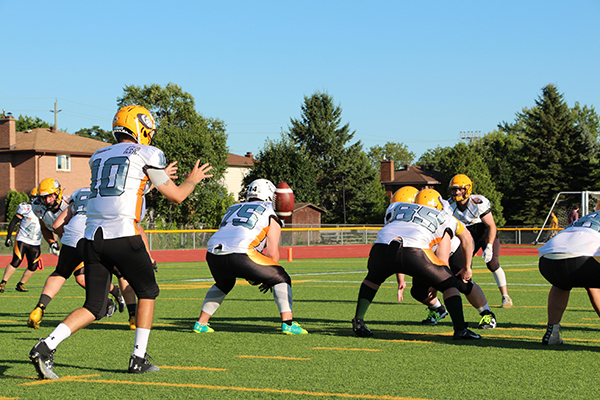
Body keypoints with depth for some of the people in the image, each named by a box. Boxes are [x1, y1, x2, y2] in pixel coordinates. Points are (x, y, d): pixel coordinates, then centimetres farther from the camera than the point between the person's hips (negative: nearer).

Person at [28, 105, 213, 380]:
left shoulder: (99, 157, 21)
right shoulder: (146, 155, 2)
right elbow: (176, 196, 8)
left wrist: (155, 178, 43)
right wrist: (192, 180, 29)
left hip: (93, 236, 6)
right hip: (123, 235, -5)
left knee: (94, 307, 9)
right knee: (147, 292, 16)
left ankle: (46, 346, -9)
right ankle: (139, 359, 14)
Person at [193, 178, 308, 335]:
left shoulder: (233, 209, 33)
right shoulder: (271, 216, 18)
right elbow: (272, 253, 9)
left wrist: (249, 275, 39)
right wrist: (268, 279, 24)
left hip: (213, 254, 6)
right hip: (239, 255, -5)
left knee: (224, 284, 37)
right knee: (281, 279, 11)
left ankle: (201, 324, 31)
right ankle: (288, 323, -3)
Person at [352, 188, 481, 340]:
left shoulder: (397, 208, 37)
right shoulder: (443, 218, 30)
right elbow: (443, 259, 25)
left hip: (381, 246, 3)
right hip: (414, 252, -3)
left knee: (373, 278, 36)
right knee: (449, 284, 16)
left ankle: (358, 321, 28)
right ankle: (460, 329, 1)